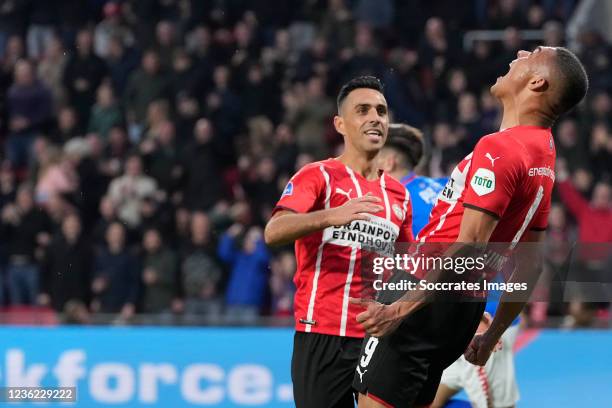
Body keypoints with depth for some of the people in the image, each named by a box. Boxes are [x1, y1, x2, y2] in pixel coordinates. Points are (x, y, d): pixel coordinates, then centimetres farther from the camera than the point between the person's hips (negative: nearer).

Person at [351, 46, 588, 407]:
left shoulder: (499, 148, -16)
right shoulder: (543, 156, 12)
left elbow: (469, 247, -22)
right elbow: (531, 264, 17)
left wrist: (400, 309, -22)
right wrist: (493, 335, 25)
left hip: (430, 299, -9)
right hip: (468, 307, 9)